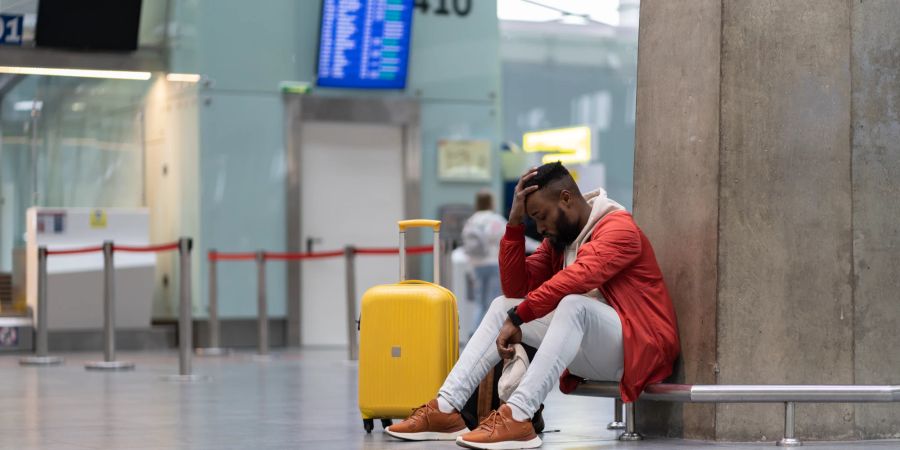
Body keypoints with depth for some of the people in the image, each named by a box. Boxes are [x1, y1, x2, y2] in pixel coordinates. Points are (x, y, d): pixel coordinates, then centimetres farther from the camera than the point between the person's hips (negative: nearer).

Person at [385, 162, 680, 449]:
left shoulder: (617, 228, -13)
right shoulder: (559, 237, 13)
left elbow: (576, 279, -30)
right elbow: (515, 288, 5)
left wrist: (517, 318, -29)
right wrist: (515, 222, -3)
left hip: (636, 348, -8)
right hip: (591, 354, 8)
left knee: (574, 304, -36)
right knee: (503, 306, 3)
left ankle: (517, 416, -44)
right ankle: (446, 409, -12)